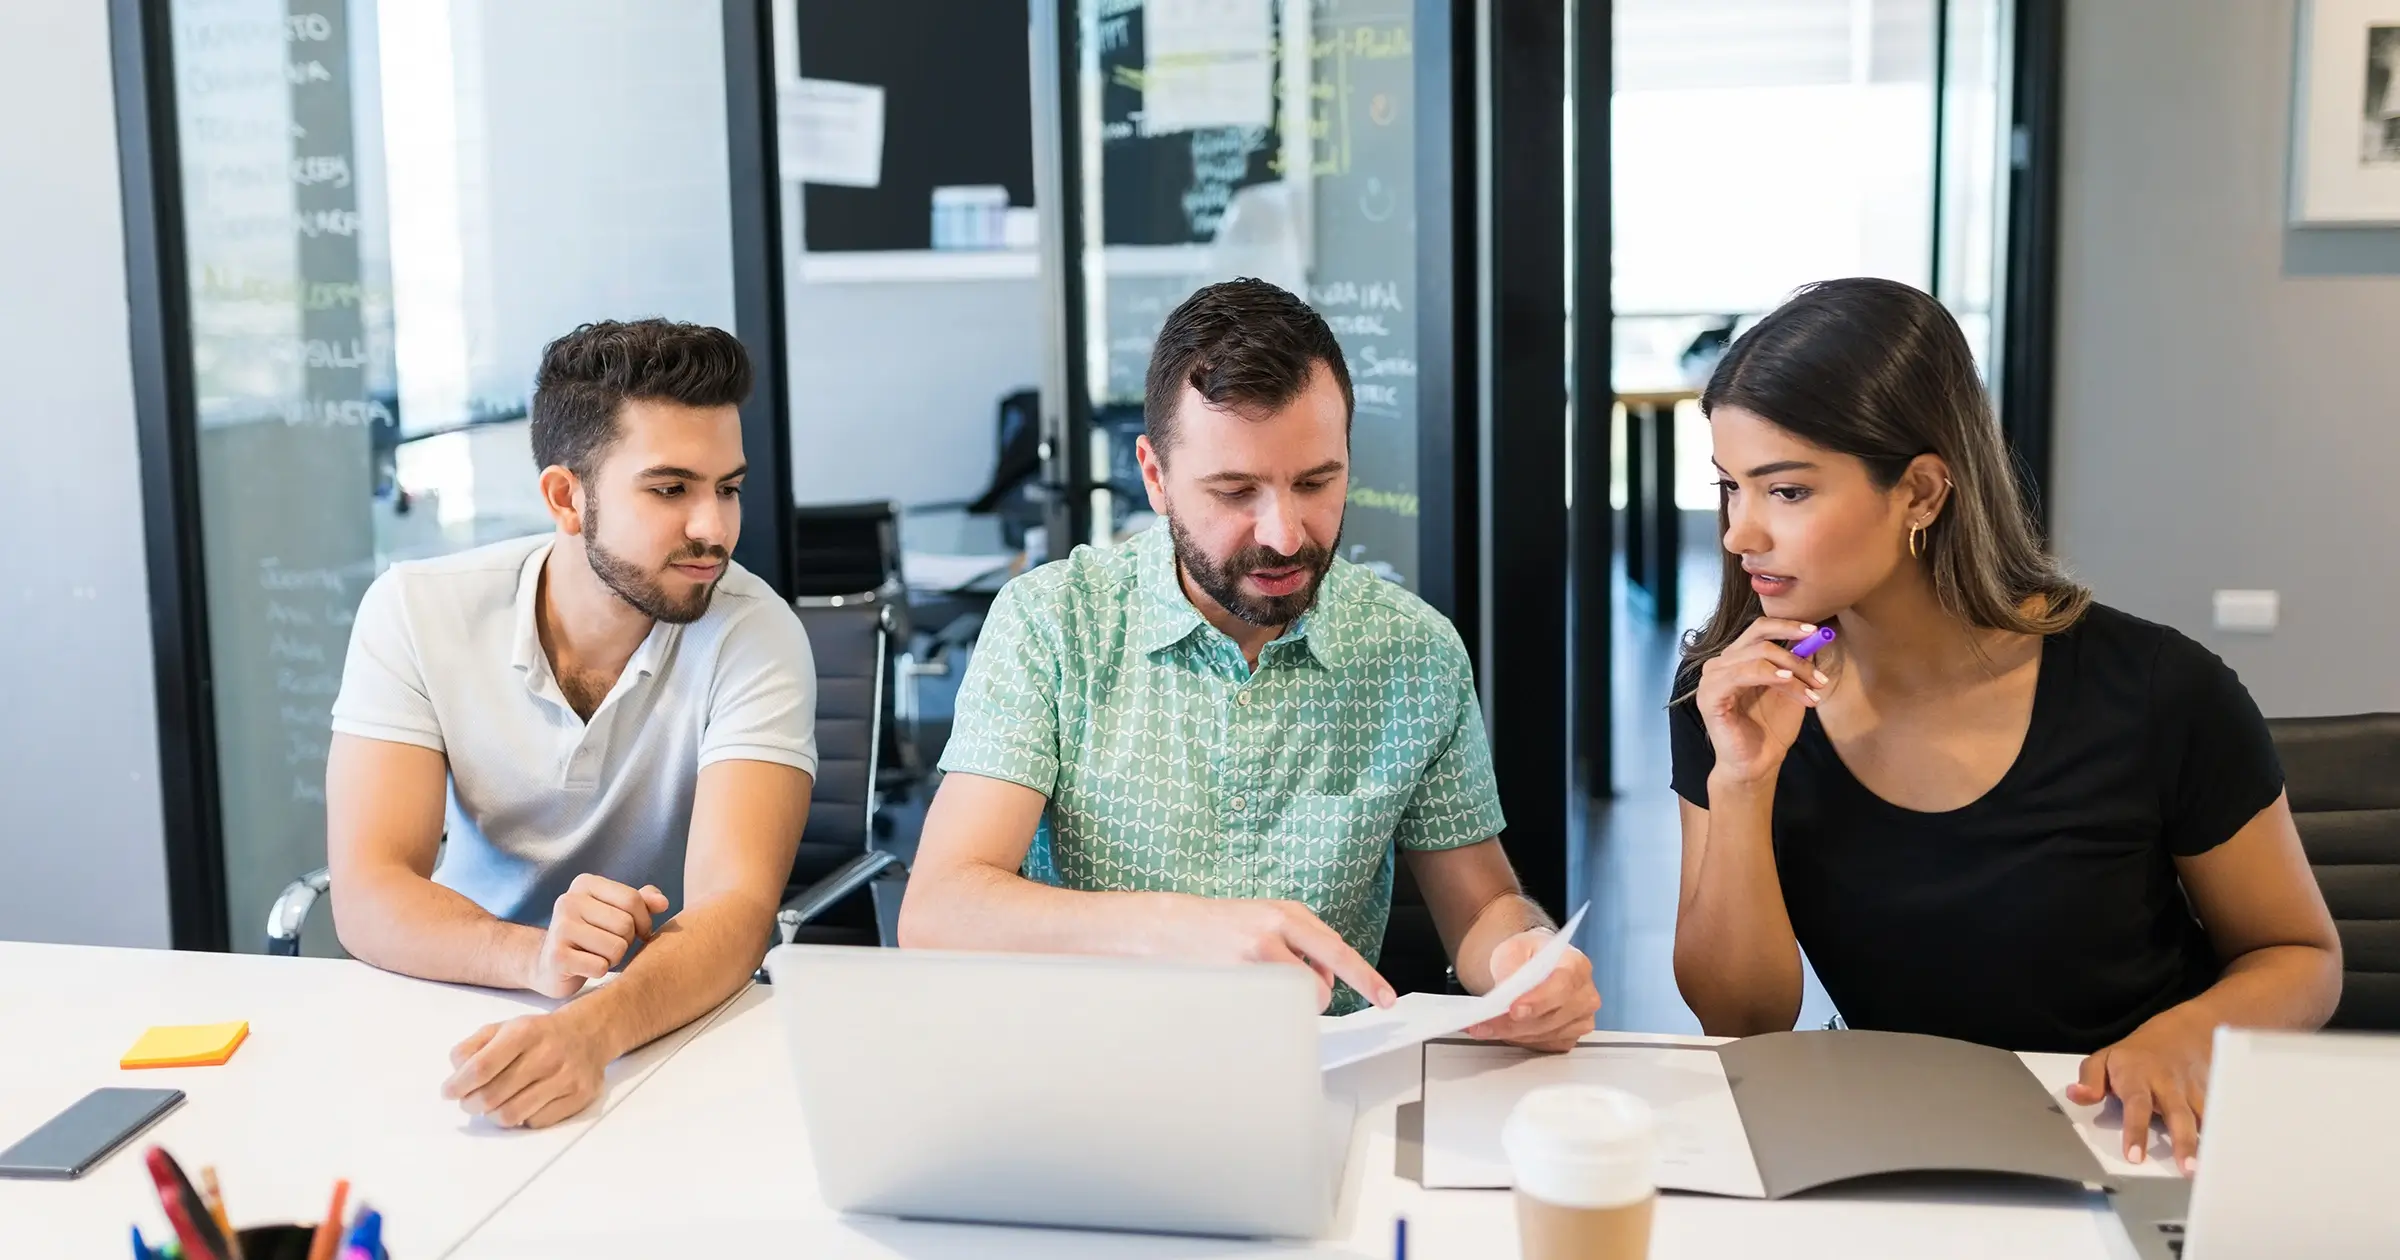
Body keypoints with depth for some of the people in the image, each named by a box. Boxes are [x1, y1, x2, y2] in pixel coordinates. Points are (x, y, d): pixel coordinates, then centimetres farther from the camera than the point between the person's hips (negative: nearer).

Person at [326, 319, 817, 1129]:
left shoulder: (754, 635, -13)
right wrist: (532, 957, -34)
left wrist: (592, 1026, -43)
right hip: (465, 1009, 1)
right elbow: (368, 895, -14)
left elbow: (735, 904, -23)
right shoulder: (415, 611, -8)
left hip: (679, 1023, -1)